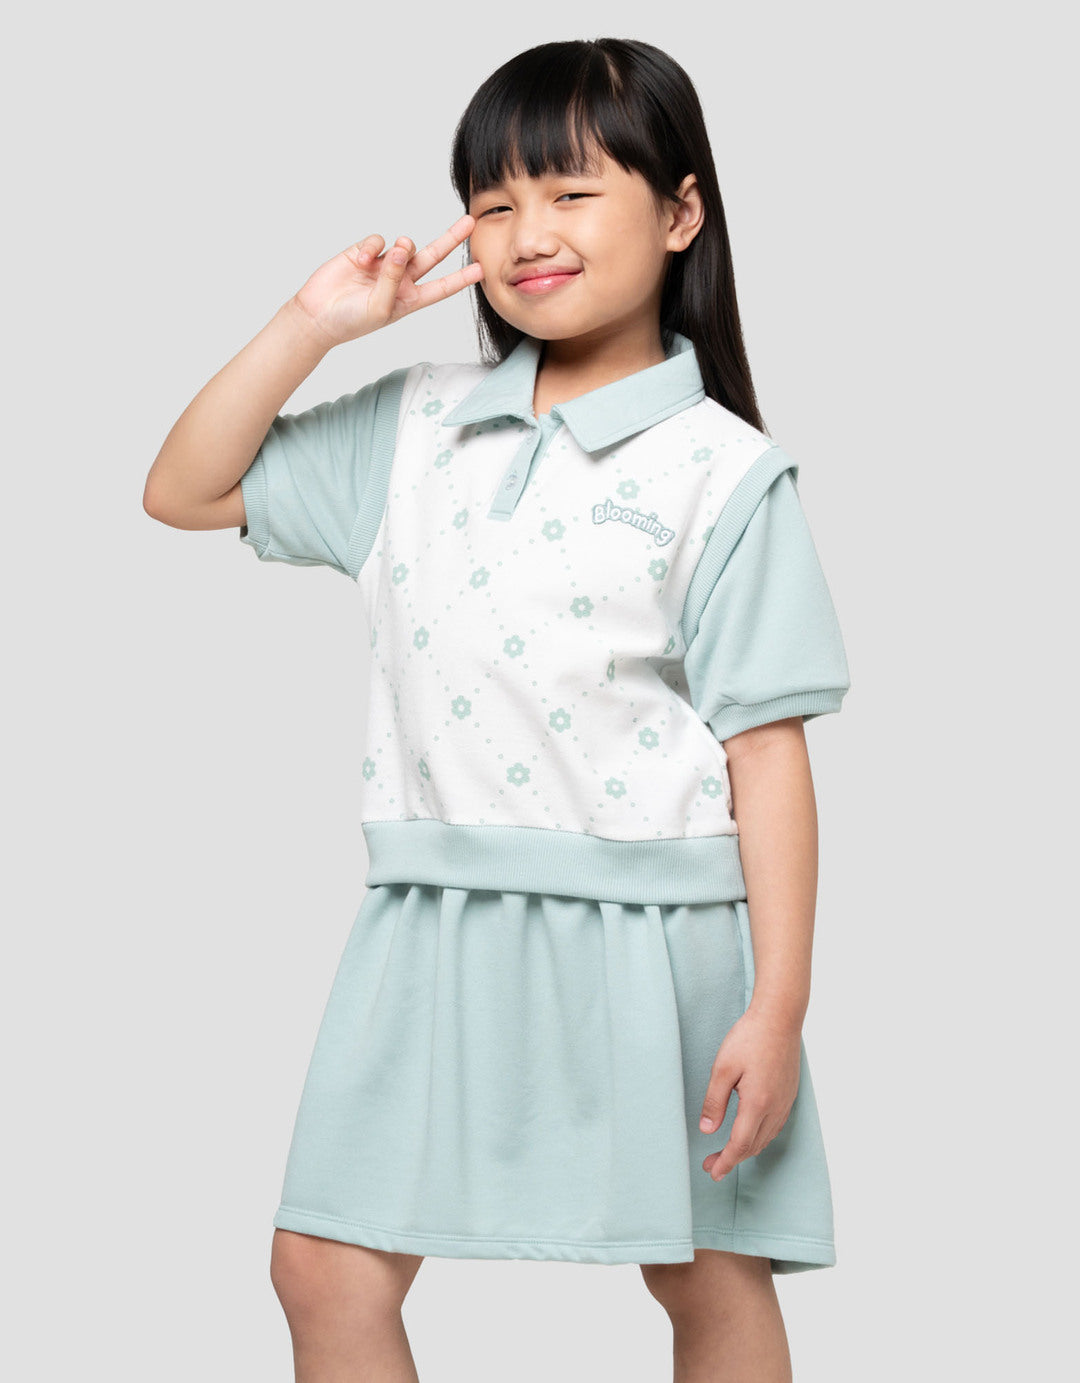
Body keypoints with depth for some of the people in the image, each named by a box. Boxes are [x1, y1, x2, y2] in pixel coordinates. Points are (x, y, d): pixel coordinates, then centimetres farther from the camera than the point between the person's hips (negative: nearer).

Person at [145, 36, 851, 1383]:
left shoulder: (721, 472, -7)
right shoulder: (416, 427, 6)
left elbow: (767, 750, -8)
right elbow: (183, 491, 11)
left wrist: (778, 1003, -12)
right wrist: (312, 323, 0)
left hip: (642, 934, -4)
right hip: (439, 919, 4)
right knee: (324, 1267, 5)